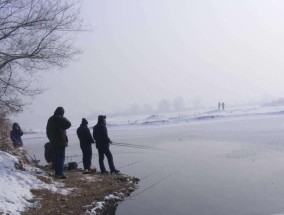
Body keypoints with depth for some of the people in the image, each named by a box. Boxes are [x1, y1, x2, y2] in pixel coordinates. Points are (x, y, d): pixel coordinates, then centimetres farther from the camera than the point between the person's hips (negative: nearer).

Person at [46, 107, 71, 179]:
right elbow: (68, 124, -18)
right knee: (61, 157, -6)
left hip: (53, 141, 8)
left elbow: (48, 131, 19)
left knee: (56, 157, 13)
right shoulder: (60, 118, -13)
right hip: (61, 141, -8)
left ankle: (57, 173, 17)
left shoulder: (50, 119, 14)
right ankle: (60, 173, -9)